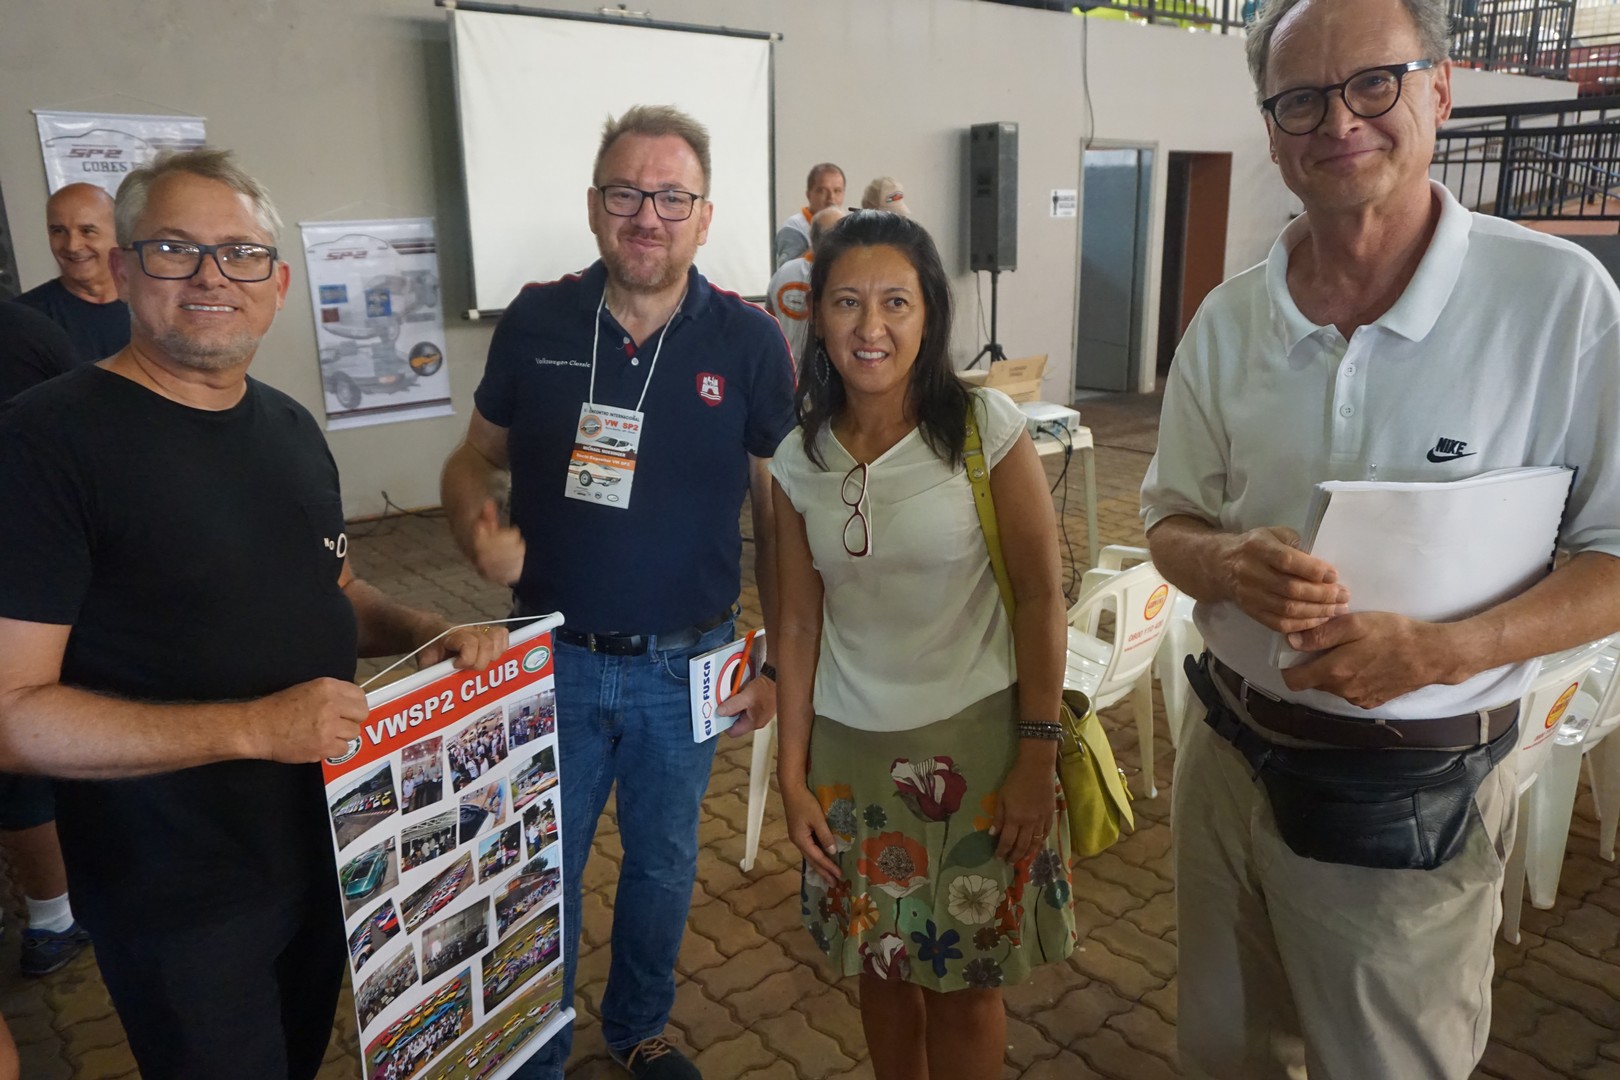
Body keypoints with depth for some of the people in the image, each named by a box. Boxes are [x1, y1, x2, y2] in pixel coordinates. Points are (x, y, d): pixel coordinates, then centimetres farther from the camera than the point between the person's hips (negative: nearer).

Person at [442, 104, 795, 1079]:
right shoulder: (535, 322, -5)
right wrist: (478, 527, -17)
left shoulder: (750, 341, -8)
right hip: (553, 659, 1)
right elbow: (477, 458, 6)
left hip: (686, 666, 0)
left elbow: (782, 513, -3)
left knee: (664, 862, 20)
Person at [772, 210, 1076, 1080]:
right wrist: (792, 773, 3)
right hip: (850, 749, 3)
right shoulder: (799, 457, -1)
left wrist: (1037, 758, -9)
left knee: (962, 984, 10)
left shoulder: (985, 427, -12)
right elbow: (801, 621, 3)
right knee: (880, 966, 18)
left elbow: (1040, 597, -8)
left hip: (972, 743, -3)